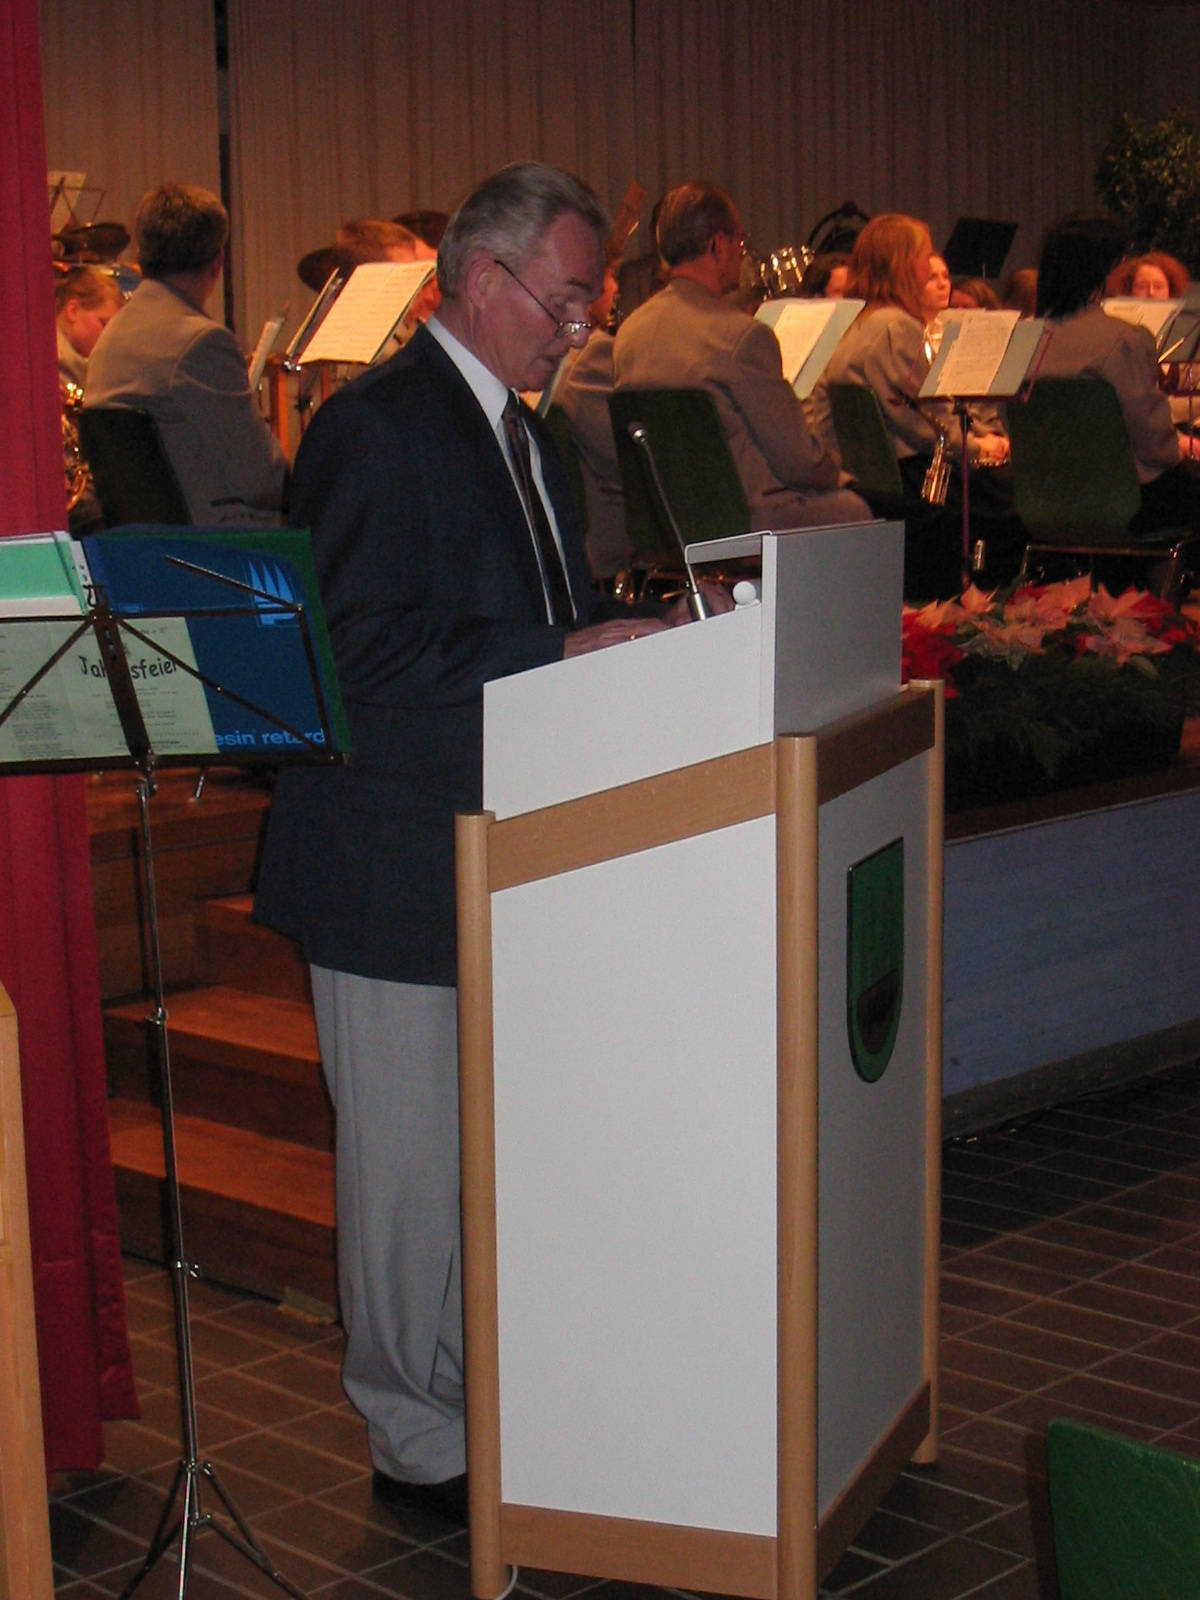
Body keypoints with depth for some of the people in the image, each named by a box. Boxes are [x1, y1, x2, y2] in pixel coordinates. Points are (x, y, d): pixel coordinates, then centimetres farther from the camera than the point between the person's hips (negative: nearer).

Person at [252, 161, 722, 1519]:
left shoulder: (520, 431, 16)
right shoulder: (375, 427, -14)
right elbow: (368, 652, -22)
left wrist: (621, 639, 4)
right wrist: (567, 653, -23)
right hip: (398, 860, -9)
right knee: (413, 1162, 2)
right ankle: (418, 1443, 17)